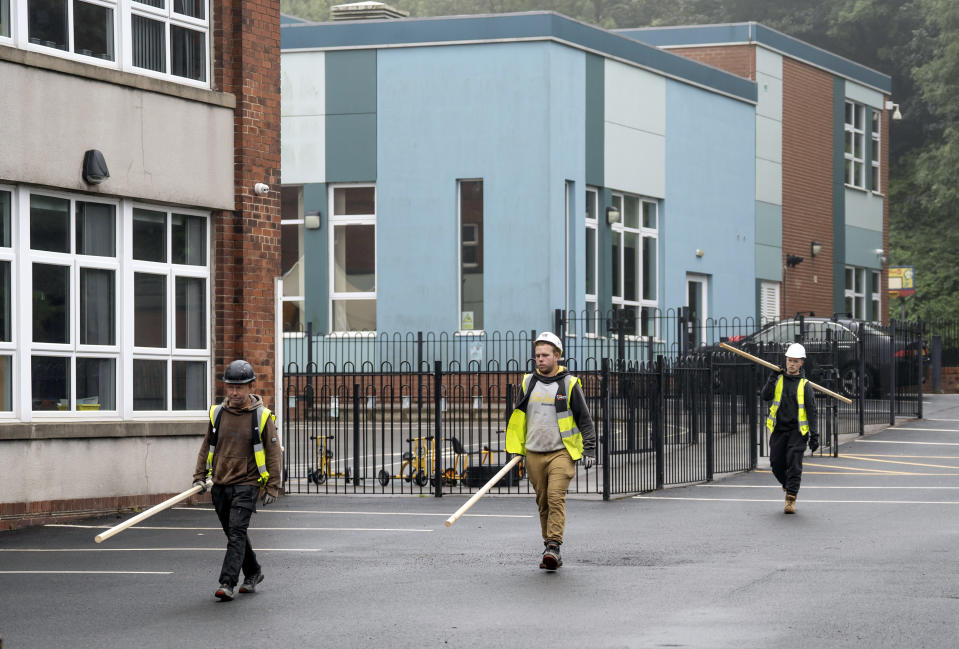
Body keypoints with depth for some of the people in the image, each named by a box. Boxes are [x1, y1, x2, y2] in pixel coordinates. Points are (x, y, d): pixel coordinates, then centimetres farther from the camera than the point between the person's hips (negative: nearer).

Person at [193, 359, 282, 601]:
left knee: (237, 533, -15)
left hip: (246, 484, -5)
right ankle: (253, 573, 33)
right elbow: (207, 446, 15)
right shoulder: (217, 413, 6)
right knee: (234, 534, 14)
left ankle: (227, 583, -19)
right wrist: (200, 476, 6)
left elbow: (273, 452, -2)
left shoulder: (261, 416, -4)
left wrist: (273, 486, -6)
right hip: (220, 484, 5)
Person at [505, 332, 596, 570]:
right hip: (534, 454, 4)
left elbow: (584, 418, 3)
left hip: (561, 452, -4)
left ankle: (554, 546, -19)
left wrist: (589, 449, -2)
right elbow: (518, 416, 21)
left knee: (556, 498, -16)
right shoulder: (528, 382, 10)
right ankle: (550, 548, 13)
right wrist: (516, 448, 19)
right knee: (543, 502, 6)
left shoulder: (569, 384, -1)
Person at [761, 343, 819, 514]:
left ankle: (791, 498, -7)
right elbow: (766, 396, -7)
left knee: (794, 464, -11)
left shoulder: (804, 385, 2)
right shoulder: (778, 380, 8)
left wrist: (814, 435, -6)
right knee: (776, 463, 4)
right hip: (778, 430, 3)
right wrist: (772, 378, -16)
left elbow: (811, 411, 0)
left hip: (797, 431, -2)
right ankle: (787, 484, 32)